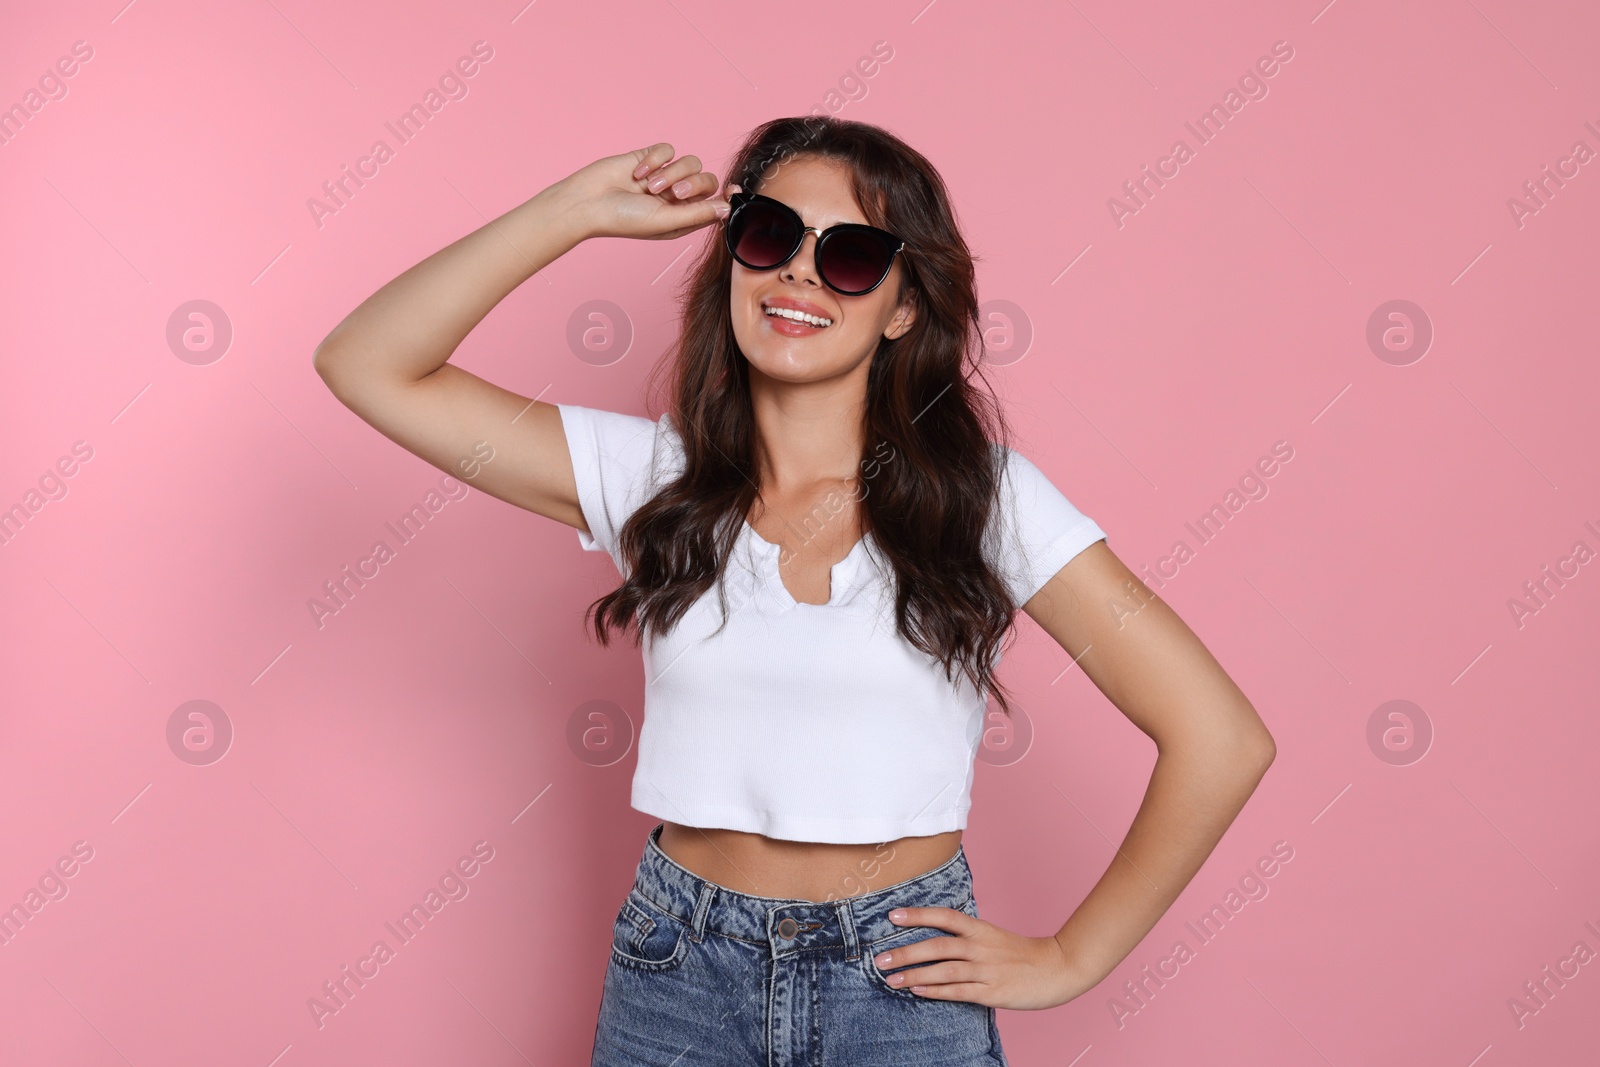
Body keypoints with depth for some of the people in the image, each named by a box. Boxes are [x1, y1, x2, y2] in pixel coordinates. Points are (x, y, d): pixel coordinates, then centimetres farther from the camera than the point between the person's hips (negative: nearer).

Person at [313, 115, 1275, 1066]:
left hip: (906, 988, -1)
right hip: (681, 983, 2)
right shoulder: (654, 474, -3)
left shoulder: (982, 494, -9)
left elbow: (1222, 741, -9)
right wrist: (581, 209, -11)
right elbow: (368, 367, -7)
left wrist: (1071, 958, -6)